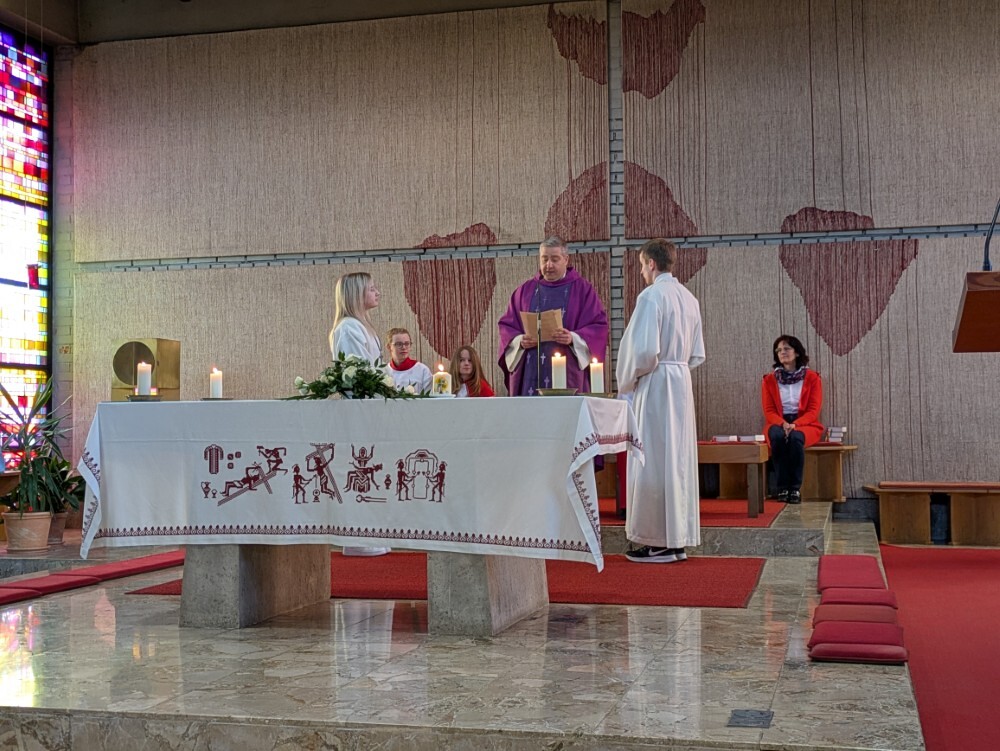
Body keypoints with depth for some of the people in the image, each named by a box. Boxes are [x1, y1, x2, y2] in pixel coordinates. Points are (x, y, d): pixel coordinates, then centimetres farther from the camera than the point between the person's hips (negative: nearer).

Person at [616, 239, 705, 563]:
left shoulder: (651, 296, -13)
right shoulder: (689, 298, 12)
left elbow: (644, 350, -20)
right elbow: (697, 355, 15)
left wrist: (627, 382, -6)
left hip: (655, 385, -8)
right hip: (682, 383, 8)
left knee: (653, 462, -3)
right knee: (679, 460, 11)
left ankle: (659, 542, 1)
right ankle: (679, 539, 16)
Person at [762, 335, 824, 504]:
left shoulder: (812, 378, 4)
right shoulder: (769, 380, 9)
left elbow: (814, 410, -2)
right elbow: (769, 411, 3)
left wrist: (795, 424, -21)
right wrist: (782, 423, -19)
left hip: (804, 424, -1)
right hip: (778, 423, 1)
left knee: (796, 437, -37)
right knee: (777, 436, -36)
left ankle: (795, 488, -29)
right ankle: (782, 488, -30)